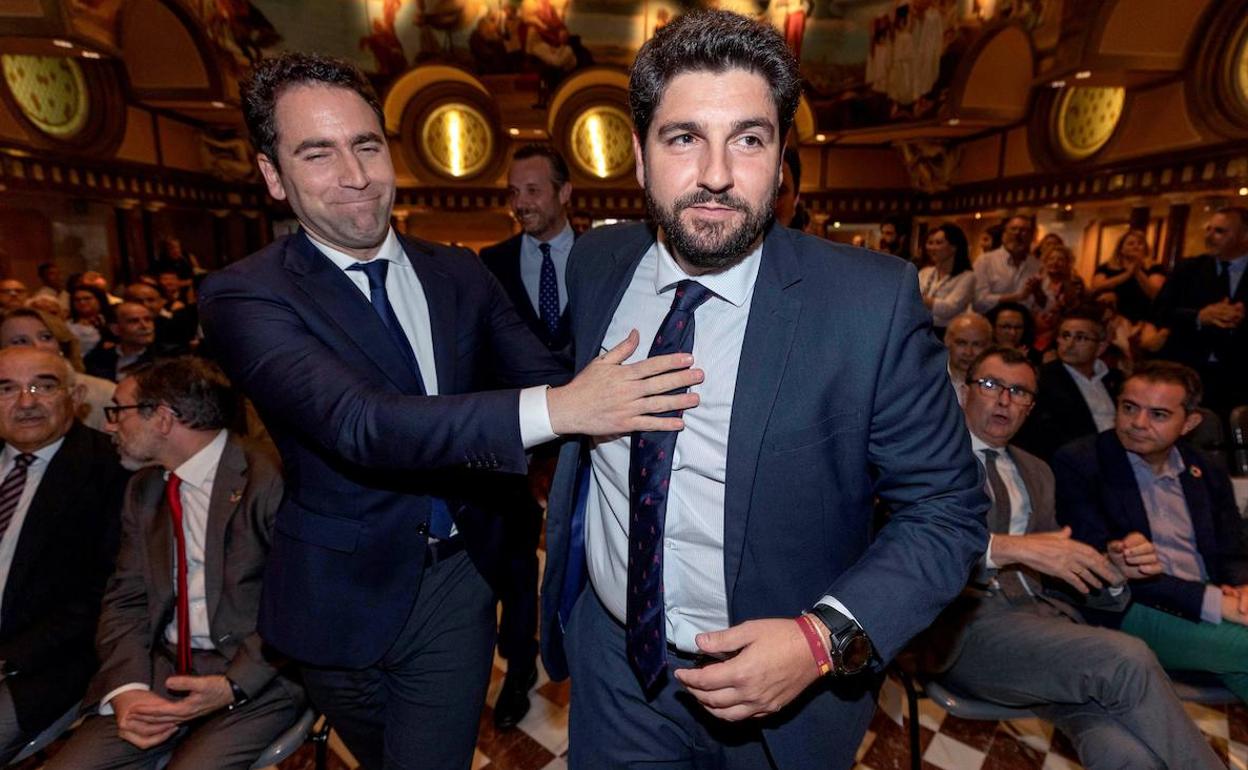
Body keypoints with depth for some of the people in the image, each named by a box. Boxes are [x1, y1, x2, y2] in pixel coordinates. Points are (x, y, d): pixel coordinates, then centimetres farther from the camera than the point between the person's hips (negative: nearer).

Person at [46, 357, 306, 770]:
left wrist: (234, 685, -19)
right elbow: (126, 600, 8)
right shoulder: (143, 490, 10)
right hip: (159, 672, 6)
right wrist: (127, 686, -8)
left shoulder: (270, 480, -15)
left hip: (256, 676, -5)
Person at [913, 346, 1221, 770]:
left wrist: (1112, 570, 2)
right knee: (1127, 658, -23)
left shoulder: (1036, 471, 24)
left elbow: (1049, 570, 23)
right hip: (965, 624, -5)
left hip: (1041, 614, 5)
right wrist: (1012, 547, -22)